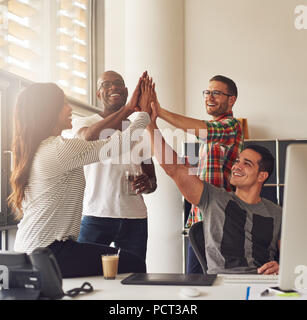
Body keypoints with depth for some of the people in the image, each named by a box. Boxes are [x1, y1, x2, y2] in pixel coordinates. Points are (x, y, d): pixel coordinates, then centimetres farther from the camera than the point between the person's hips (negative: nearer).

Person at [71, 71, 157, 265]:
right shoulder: (83, 123, 6)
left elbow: (152, 179, 20)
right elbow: (88, 137, -20)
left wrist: (148, 184, -5)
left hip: (134, 218, 3)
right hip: (95, 215, -3)